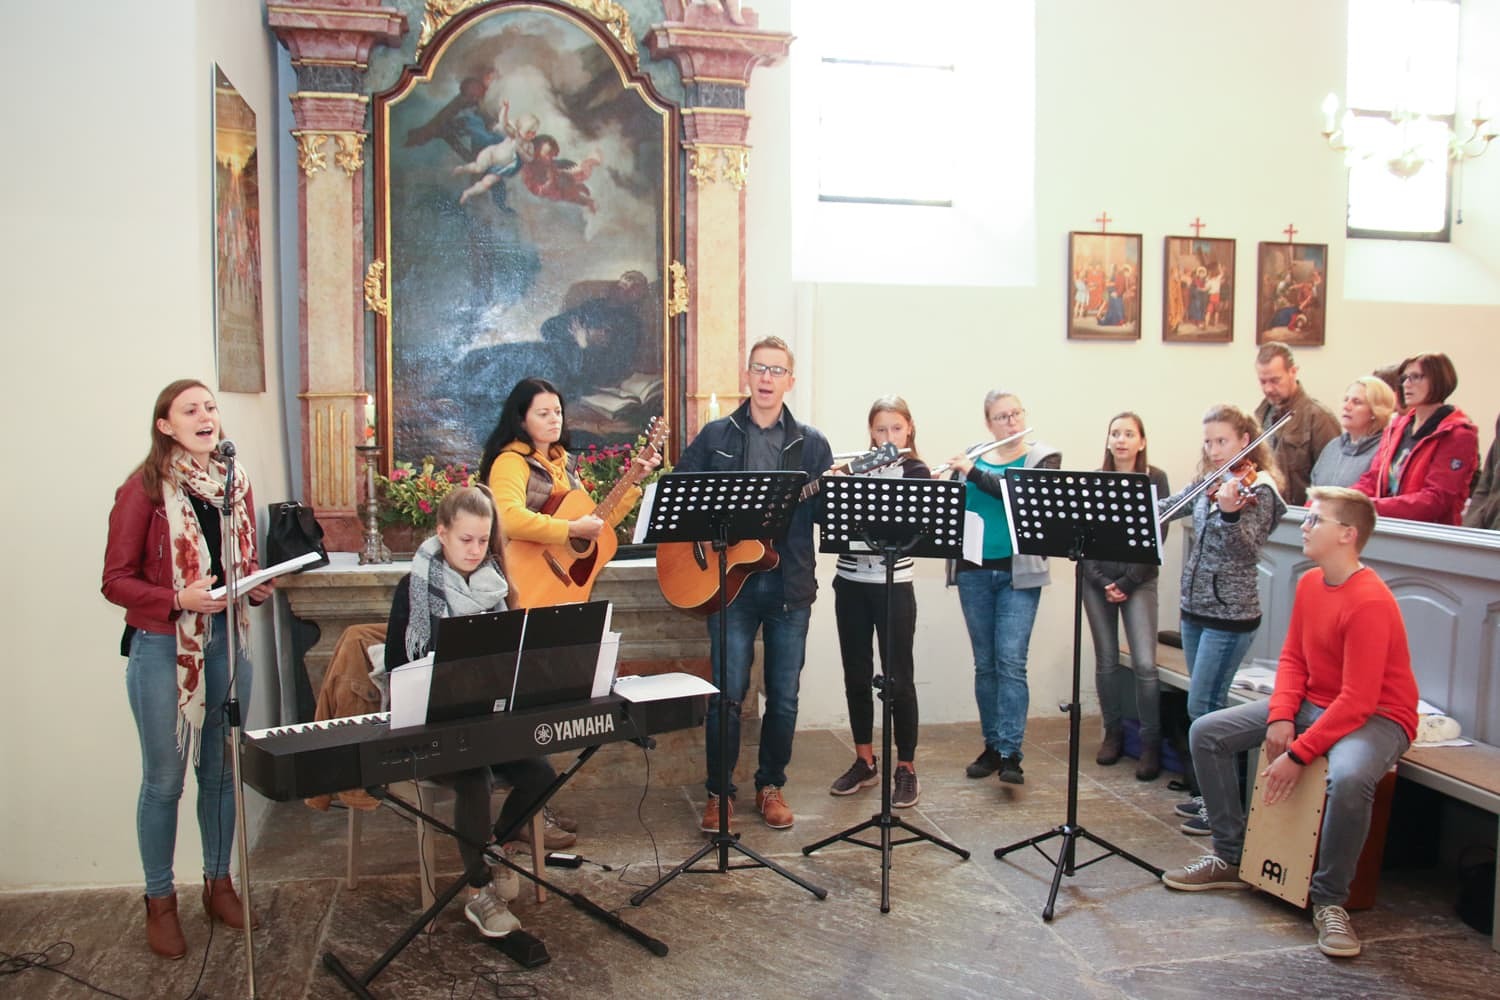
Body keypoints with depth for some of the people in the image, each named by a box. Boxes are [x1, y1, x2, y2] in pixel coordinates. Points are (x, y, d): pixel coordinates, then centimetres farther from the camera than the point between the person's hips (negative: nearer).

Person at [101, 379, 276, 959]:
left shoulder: (235, 482, 6)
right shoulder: (144, 489, -11)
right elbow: (116, 581, -10)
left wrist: (257, 585, -3)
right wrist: (179, 599, -23)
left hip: (227, 640, 5)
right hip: (162, 647, -5)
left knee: (221, 770, 15)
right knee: (165, 779, 6)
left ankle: (218, 883, 32)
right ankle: (160, 902, 23)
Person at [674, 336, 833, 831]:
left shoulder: (811, 443, 8)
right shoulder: (716, 435, 7)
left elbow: (824, 512, 4)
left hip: (790, 584, 1)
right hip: (729, 579, -1)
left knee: (784, 693, 8)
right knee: (727, 692, 0)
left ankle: (771, 785, 25)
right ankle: (719, 791, 15)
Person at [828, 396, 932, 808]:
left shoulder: (917, 472, -2)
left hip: (893, 587, -4)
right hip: (850, 585, 4)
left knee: (898, 679, 0)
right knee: (856, 675, 10)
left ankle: (906, 769, 13)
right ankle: (865, 762, 24)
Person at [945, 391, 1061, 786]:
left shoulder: (1044, 458, 3)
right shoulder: (970, 459, 11)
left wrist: (974, 473, -19)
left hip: (1019, 574, -3)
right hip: (974, 572, 3)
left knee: (1011, 662, -9)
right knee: (984, 663, 8)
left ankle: (1011, 754, -6)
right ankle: (992, 746, 18)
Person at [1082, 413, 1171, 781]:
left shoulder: (1155, 480, -1)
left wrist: (1127, 582, -11)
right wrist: (1101, 581, -8)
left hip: (1138, 581, -2)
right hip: (1097, 580, 2)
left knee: (1144, 664, -8)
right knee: (1106, 661, 8)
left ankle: (1151, 744, 4)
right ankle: (1113, 733, 23)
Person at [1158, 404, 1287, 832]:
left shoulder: (1257, 490, -12)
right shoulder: (1208, 483, 9)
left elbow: (1246, 550, -24)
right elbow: (1171, 507, 16)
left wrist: (1230, 513, -43)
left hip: (1230, 615, -8)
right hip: (1195, 607, 8)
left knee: (1203, 707, -6)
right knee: (1204, 706, 14)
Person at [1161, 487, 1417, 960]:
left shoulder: (1370, 603, -25)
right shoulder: (1309, 583, 1)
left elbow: (1357, 702, -27)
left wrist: (1297, 754, -26)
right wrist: (1281, 717, -9)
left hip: (1377, 717, -8)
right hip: (1313, 703, 9)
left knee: (1349, 778, -41)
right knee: (1206, 732, -2)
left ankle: (1329, 900, -16)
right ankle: (1230, 856, 10)